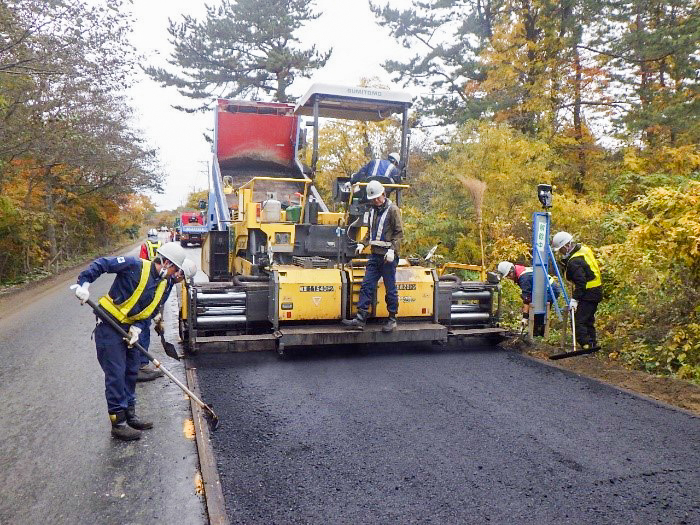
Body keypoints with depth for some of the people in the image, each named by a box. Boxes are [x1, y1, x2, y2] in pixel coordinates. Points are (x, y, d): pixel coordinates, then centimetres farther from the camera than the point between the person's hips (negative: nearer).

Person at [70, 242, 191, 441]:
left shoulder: (165, 284, 1)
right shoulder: (135, 266, -20)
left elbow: (150, 312, 4)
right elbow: (101, 264, -18)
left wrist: (138, 328, -10)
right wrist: (84, 283, -26)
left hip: (131, 328, 8)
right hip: (109, 326, -8)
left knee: (131, 372, 16)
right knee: (116, 374, -3)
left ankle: (130, 415, 31)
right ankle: (118, 423, 7)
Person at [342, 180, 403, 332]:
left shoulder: (392, 210, -6)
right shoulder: (373, 210, 15)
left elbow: (399, 233, -8)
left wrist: (392, 249, -19)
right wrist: (363, 243, 9)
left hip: (388, 257, -7)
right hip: (375, 255, 7)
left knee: (390, 289, 2)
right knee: (366, 286, 2)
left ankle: (392, 319, 14)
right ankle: (360, 319, 3)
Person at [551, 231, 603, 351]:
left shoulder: (575, 262, -23)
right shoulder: (583, 249, 7)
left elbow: (580, 282, -26)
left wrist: (574, 299, -25)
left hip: (588, 293, -11)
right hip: (596, 291, 11)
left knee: (578, 320, -10)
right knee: (588, 319, 19)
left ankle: (586, 345, -10)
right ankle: (593, 344, 27)